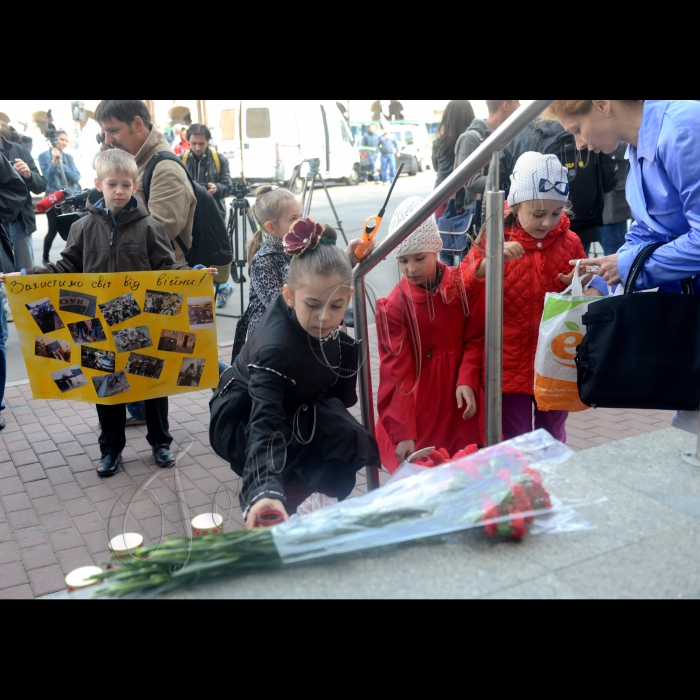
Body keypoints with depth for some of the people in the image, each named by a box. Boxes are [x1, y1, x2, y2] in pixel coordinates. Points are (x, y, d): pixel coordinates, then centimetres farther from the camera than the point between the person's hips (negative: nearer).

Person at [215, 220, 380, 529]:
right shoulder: (276, 347, -41)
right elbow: (265, 424, -50)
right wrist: (265, 490, -63)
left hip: (292, 409, 9)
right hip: (241, 422, -8)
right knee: (346, 437, -25)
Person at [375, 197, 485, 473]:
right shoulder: (393, 305, -9)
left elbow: (475, 339, 2)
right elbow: (398, 374, -10)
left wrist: (467, 381, -16)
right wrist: (404, 434, -15)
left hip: (460, 401, 2)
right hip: (419, 405, -1)